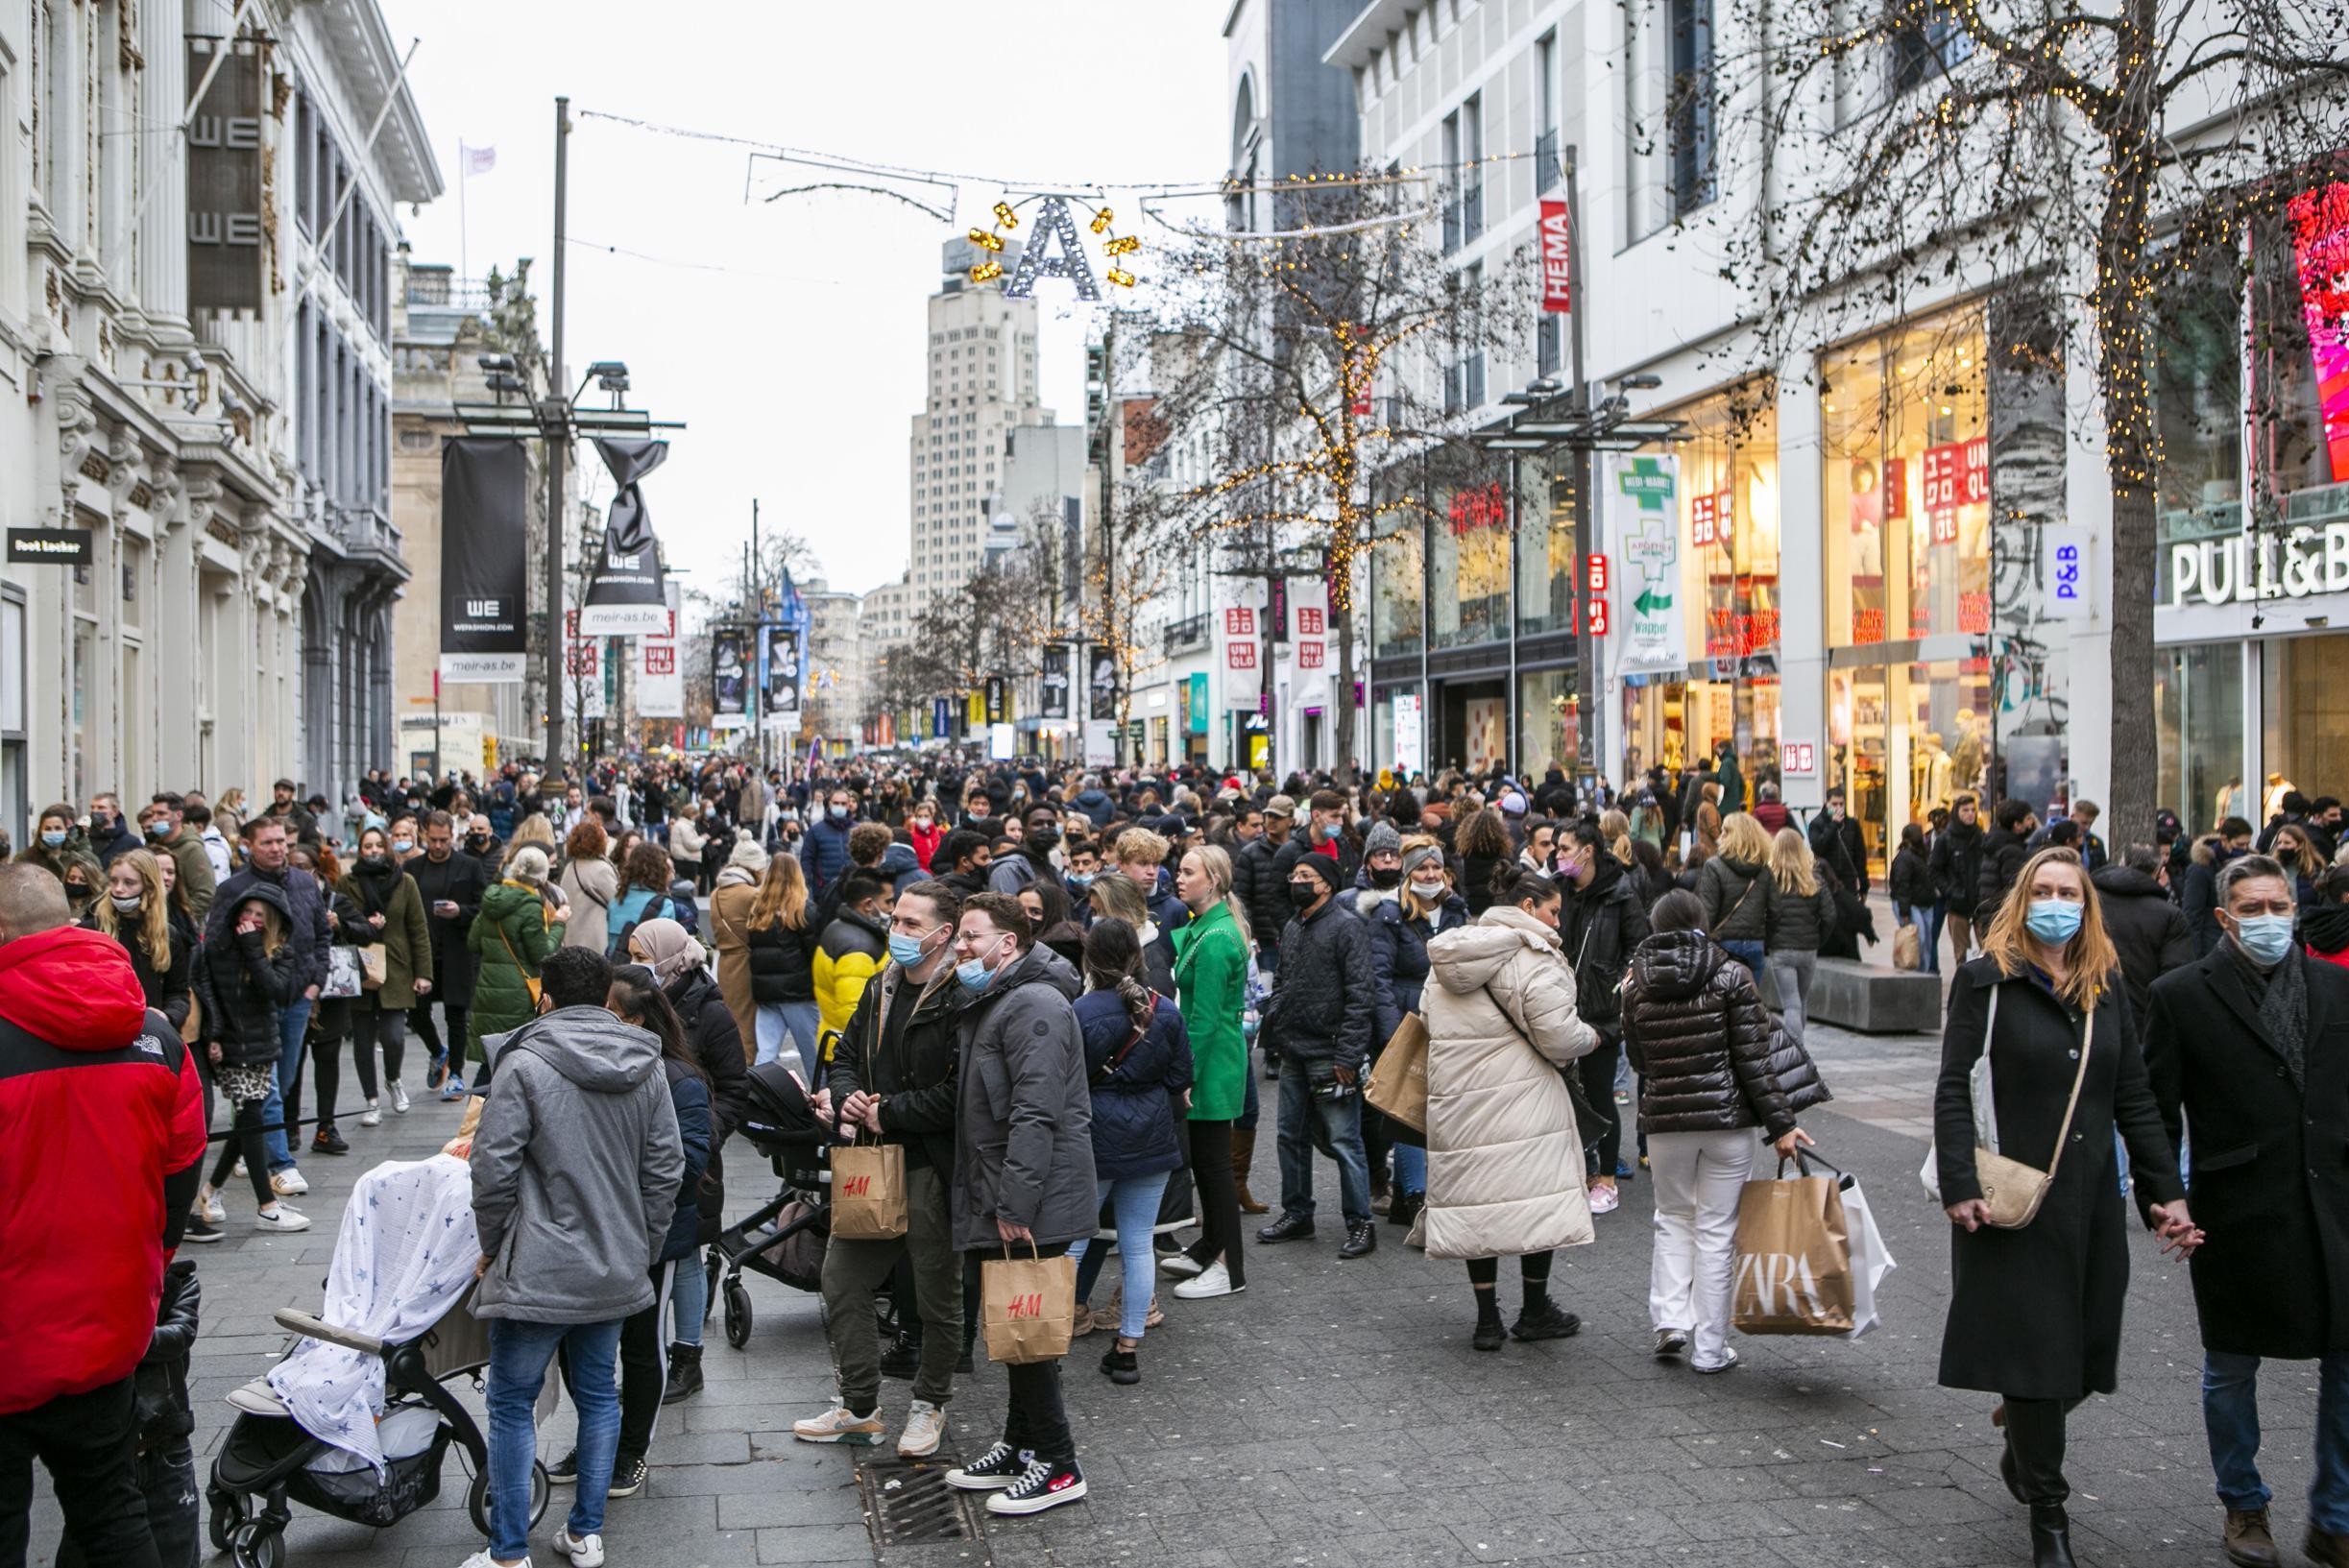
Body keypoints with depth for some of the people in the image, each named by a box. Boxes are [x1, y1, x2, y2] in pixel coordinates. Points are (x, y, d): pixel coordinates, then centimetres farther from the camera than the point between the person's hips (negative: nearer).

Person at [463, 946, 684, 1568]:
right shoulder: (647, 1068, 4)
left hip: (537, 1272, -5)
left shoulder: (525, 1064, -12)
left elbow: (493, 1167, -13)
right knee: (599, 1394, 16)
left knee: (512, 1405, 5)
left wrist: (492, 1247, 2)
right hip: (617, 1271, 5)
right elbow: (666, 1168, 6)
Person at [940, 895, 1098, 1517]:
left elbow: (1035, 1114, -25)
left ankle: (1057, 1465, 5)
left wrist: (1015, 1204, -26)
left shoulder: (1034, 1006, -18)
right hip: (1004, 1204, 10)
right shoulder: (991, 1004, 17)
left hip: (1032, 1208, -10)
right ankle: (1020, 1446, 28)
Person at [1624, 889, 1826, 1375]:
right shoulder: (1731, 976, -8)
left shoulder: (1637, 984, 0)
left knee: (1673, 1219, 21)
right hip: (1727, 1118, -2)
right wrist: (1781, 1124, -6)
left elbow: (1638, 1060, 8)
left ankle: (1670, 1320, 6)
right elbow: (1754, 1059, -10)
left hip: (1664, 1120, 2)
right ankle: (1709, 1348, 12)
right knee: (1716, 1230, 7)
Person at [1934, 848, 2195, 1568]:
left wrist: (2167, 1191, 8)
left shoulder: (2106, 988, 11)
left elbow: (2134, 1097, 13)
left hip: (2092, 1198, 5)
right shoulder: (1988, 981, -5)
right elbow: (1953, 1089, -9)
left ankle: (2022, 1450, 36)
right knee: (2032, 1346, -1)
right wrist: (1961, 1187, -17)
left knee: (2086, 1350, 7)